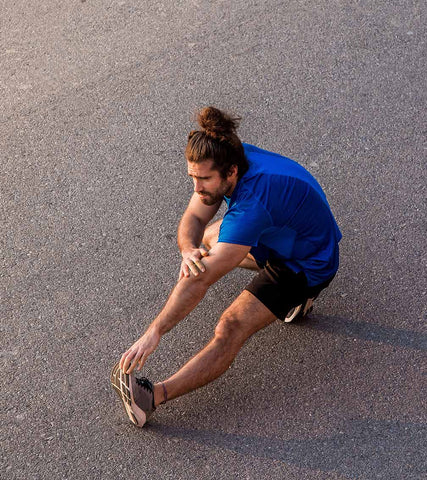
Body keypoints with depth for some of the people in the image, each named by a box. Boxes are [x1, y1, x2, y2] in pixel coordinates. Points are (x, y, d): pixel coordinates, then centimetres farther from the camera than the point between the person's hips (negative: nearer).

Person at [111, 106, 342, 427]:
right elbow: (193, 219, -11)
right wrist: (189, 250, -36)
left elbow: (201, 281, -39)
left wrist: (154, 333, -37)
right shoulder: (229, 159, -15)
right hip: (280, 237, 9)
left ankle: (154, 396, -25)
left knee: (229, 331, -24)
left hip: (308, 265, -9)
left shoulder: (253, 204, -39)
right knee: (205, 241, 23)